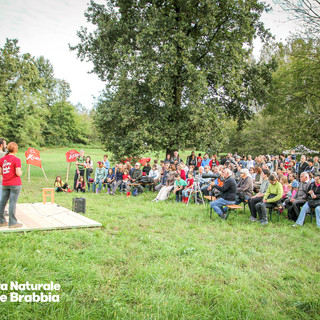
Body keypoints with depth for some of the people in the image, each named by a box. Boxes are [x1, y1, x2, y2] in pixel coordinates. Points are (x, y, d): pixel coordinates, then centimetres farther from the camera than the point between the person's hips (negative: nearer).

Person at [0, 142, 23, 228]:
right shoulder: (16, 160, -12)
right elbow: (18, 173, -16)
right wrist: (21, 172, 5)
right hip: (15, 184, -6)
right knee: (12, 203, -3)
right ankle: (12, 223, 2)